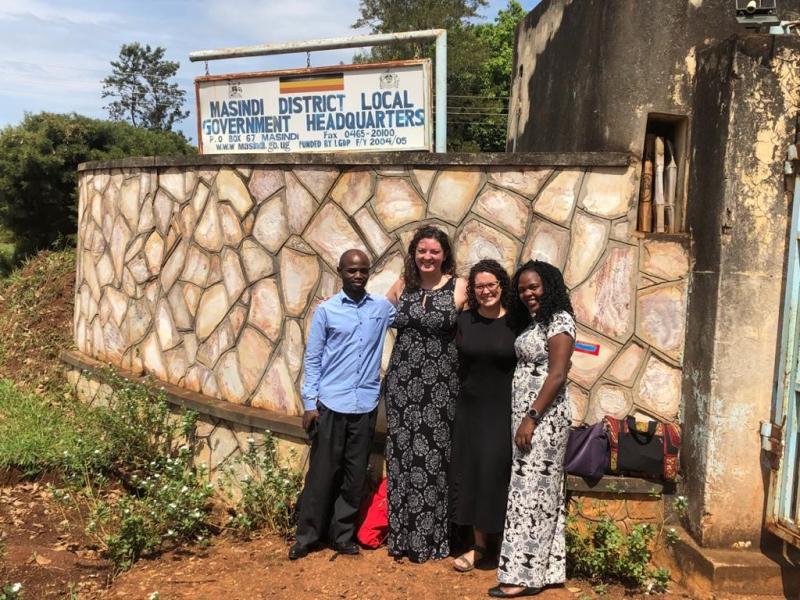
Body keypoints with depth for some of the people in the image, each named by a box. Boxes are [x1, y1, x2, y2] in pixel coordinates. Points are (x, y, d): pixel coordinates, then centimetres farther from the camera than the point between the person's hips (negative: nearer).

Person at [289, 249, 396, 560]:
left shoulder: (382, 308, 6)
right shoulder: (326, 310, -1)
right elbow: (312, 359, 0)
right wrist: (309, 403, -5)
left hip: (366, 405, 3)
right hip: (330, 404, -2)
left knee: (355, 474, 9)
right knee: (322, 472, 3)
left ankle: (343, 534, 21)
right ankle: (307, 535, 16)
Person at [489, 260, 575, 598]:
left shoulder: (559, 320, -10)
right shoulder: (534, 322, 16)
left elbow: (557, 375, -18)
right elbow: (527, 371, 12)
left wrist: (532, 418, -21)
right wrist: (524, 418, 6)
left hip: (543, 418, -9)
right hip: (526, 416, 9)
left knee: (532, 492, -5)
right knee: (540, 493, 10)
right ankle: (546, 570, 17)